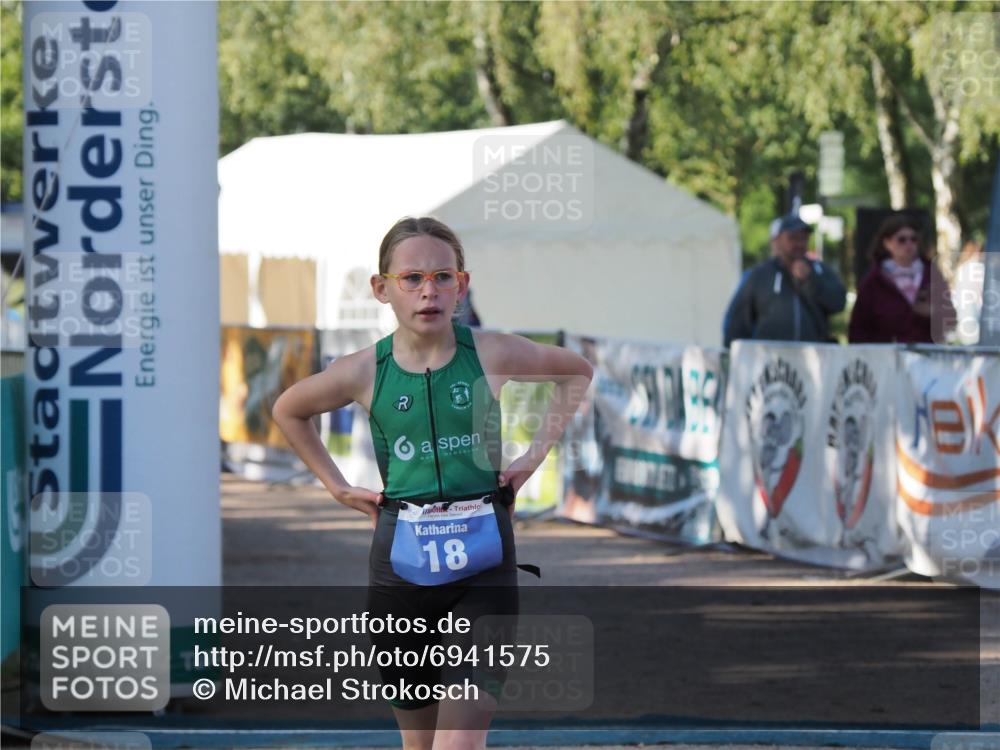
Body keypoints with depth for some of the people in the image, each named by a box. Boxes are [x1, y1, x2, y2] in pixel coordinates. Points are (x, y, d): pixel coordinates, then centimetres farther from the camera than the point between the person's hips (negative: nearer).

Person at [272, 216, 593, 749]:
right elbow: (288, 411, 18)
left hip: (483, 568, -2)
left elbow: (577, 372, 15)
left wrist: (536, 454, 8)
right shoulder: (364, 372, -2)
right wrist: (337, 487, 12)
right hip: (400, 565, 2)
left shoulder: (491, 355, -4)